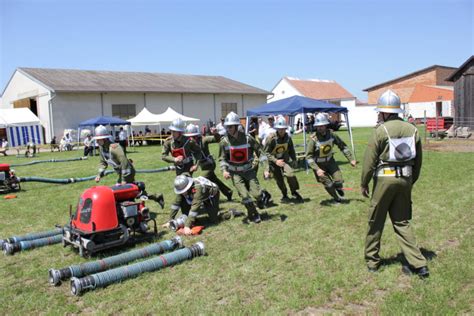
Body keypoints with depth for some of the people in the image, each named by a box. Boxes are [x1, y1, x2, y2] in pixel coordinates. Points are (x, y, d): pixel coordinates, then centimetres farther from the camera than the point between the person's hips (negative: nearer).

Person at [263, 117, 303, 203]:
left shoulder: (288, 137, -8)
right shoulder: (271, 138, -22)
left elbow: (291, 150, 8)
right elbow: (266, 152, -20)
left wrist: (294, 160, 2)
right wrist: (275, 161, -29)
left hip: (284, 159, 2)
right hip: (273, 160, -2)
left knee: (290, 174, -20)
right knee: (279, 179, 1)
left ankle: (294, 192, 4)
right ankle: (284, 195, 27)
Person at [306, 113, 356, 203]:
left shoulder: (331, 134, -13)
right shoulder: (313, 139, -25)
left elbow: (343, 146, -1)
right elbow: (309, 156, -24)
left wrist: (351, 159, -4)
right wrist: (317, 169, -33)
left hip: (330, 161, 3)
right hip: (319, 164, -3)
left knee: (339, 181, -9)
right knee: (328, 184, 1)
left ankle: (338, 188, 30)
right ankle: (336, 198, 32)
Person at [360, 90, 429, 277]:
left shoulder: (380, 131, -10)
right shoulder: (412, 130, 7)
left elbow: (370, 160, -10)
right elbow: (418, 161, 11)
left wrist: (364, 183, -1)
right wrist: (411, 181, 21)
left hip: (385, 178, -5)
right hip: (405, 179, 5)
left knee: (376, 221, 10)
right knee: (402, 222, 14)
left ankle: (372, 261, 22)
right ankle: (419, 264, 10)